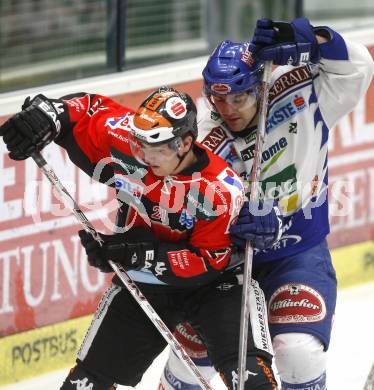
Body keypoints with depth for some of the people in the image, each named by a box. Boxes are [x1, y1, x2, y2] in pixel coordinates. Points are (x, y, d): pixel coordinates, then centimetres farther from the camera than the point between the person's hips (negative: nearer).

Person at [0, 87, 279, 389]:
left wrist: (139, 254, -31)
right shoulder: (128, 144, -18)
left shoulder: (221, 190, -26)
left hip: (210, 282, -4)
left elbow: (209, 262, -23)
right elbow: (87, 109, -2)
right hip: (142, 283, 4)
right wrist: (47, 113, -23)